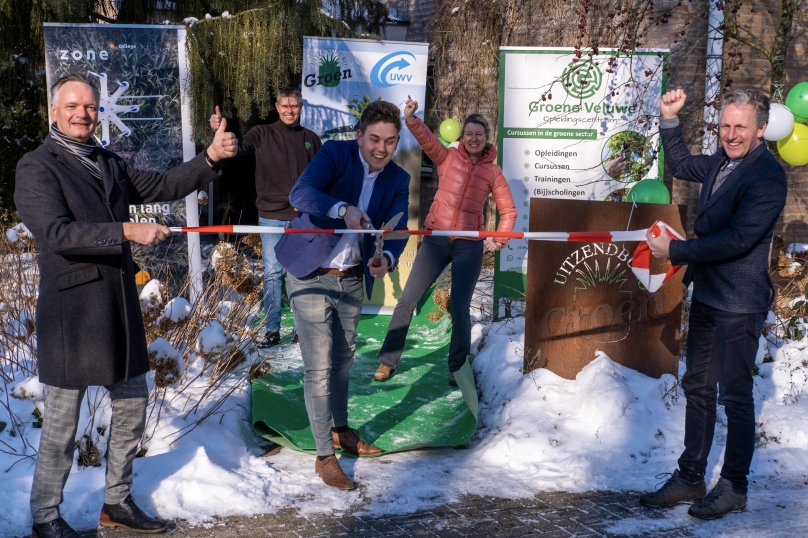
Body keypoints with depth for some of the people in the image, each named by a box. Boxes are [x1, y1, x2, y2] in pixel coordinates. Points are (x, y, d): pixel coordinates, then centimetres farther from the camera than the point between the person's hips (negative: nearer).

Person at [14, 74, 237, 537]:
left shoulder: (110, 163, 14)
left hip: (120, 304, 7)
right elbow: (55, 233, -19)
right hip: (71, 308, -7)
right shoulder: (37, 167, -7)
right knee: (62, 421, 3)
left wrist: (211, 157, 1)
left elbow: (163, 187, 13)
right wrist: (127, 232, -24)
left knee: (132, 404, 15)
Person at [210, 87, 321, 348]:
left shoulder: (311, 139, 8)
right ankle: (272, 330, 11)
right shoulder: (262, 134, 3)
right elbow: (238, 147, -13)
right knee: (272, 273, 3)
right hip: (271, 216, -1)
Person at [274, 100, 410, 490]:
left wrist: (387, 259, -32)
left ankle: (340, 430, 42)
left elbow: (397, 230, -10)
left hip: (352, 279, 6)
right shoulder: (335, 154, -15)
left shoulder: (398, 180, -1)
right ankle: (324, 456, 8)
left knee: (343, 358, 21)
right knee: (319, 367, -4)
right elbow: (300, 193, -30)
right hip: (310, 277, -5)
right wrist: (343, 209, -48)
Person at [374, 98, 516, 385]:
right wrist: (410, 118, -34)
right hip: (436, 239, 1)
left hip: (469, 245, 0)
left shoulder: (493, 172, 4)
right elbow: (426, 138, -16)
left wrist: (499, 240, -2)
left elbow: (508, 210, 10)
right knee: (407, 299, 1)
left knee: (459, 308, 0)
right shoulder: (448, 157, 2)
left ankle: (457, 367, 18)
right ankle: (387, 361, 12)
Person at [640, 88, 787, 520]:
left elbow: (738, 239, -26)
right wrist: (669, 119, 13)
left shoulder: (767, 176, -18)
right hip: (706, 294, 9)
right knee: (697, 387, 15)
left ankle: (734, 486, 21)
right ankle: (690, 478, 28)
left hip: (739, 302, -8)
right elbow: (682, 165, 25)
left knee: (735, 394, 5)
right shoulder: (721, 161, 6)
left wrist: (675, 250, -20)